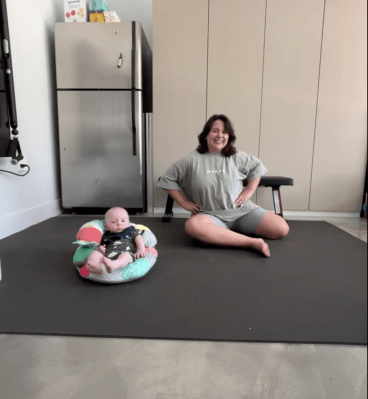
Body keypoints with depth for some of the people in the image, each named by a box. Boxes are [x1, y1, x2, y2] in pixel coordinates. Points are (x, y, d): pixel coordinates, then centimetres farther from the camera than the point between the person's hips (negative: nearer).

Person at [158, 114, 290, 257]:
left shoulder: (237, 157, 6)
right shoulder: (192, 160, 0)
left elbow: (257, 166, 23)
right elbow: (167, 179, 7)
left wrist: (249, 190, 11)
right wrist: (184, 203, 2)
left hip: (243, 211, 3)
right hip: (211, 215, -2)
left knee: (281, 229, -14)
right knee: (192, 225, -38)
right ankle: (252, 242, -33)